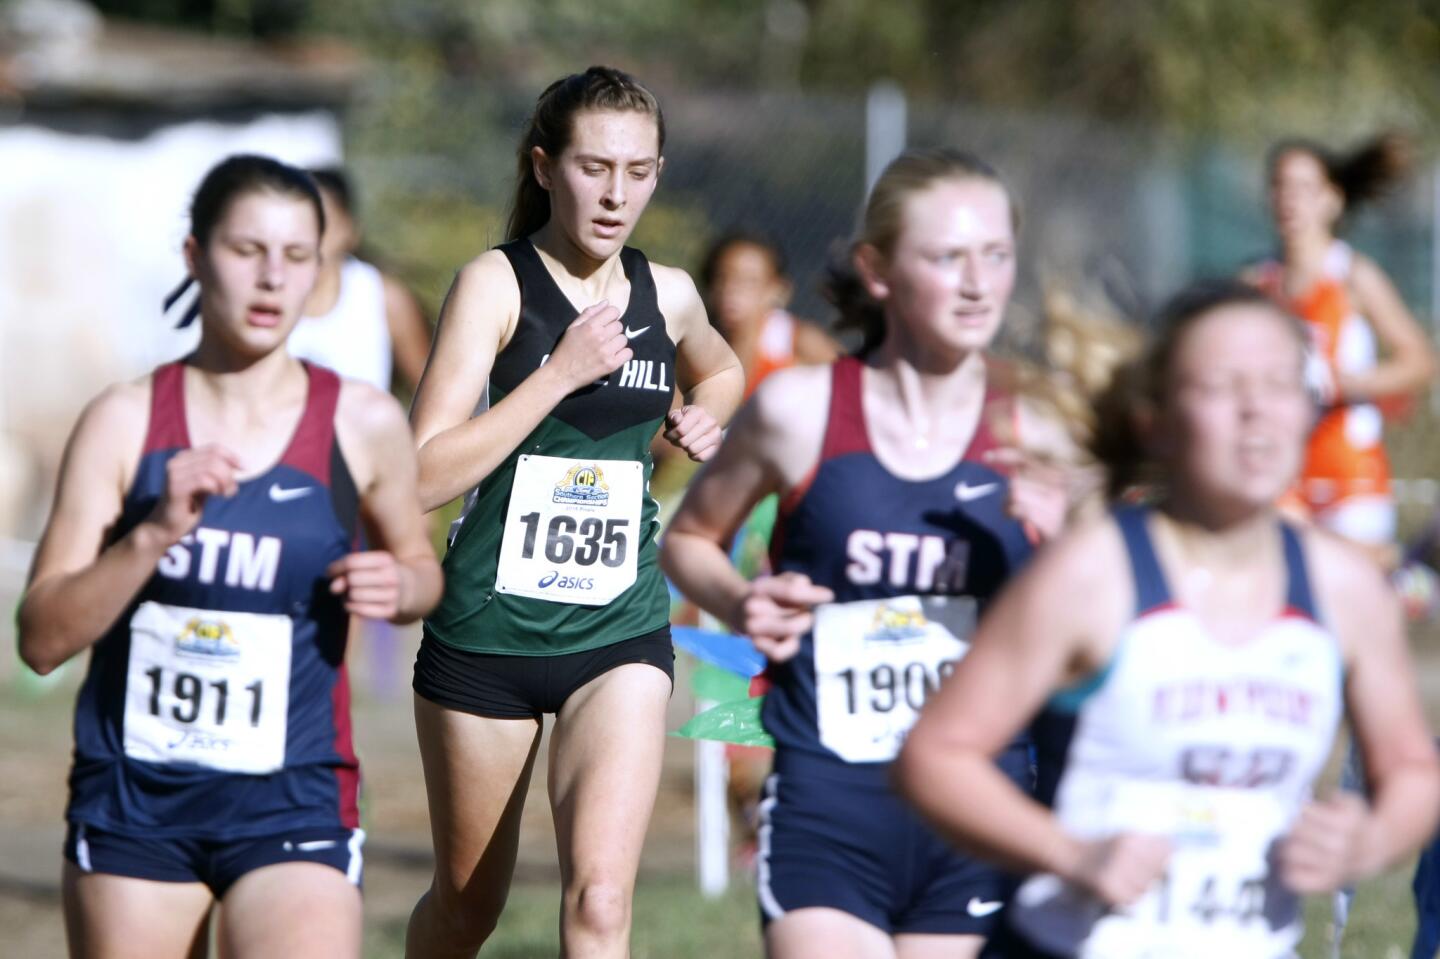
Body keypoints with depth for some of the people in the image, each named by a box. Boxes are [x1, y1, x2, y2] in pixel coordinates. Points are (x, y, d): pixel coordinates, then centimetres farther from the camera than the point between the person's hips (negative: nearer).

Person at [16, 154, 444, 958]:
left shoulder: (363, 427, -1)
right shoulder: (126, 422, -2)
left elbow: (420, 565, 17)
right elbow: (43, 640, -7)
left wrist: (399, 587, -7)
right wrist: (155, 533, -21)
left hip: (294, 801, -1)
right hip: (133, 796, 1)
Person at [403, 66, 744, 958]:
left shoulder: (668, 296, 5)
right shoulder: (497, 284, -9)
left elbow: (721, 369, 31)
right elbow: (427, 474, -19)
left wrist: (704, 419, 9)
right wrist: (562, 372, -21)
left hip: (621, 634, 2)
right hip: (488, 629, -2)